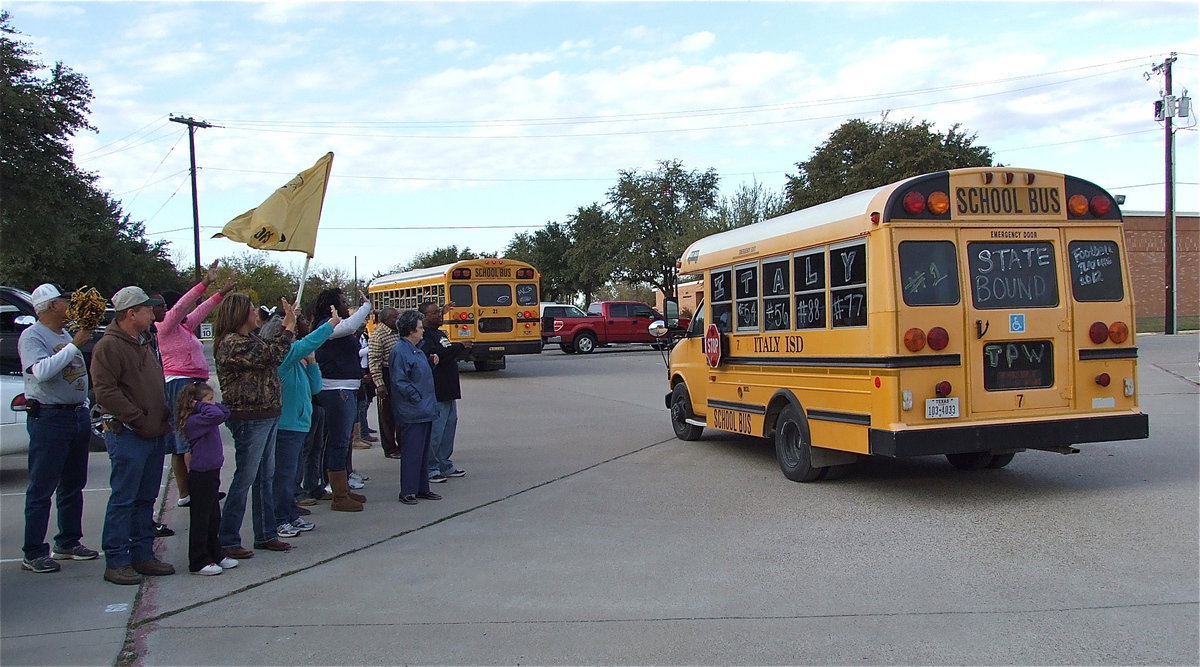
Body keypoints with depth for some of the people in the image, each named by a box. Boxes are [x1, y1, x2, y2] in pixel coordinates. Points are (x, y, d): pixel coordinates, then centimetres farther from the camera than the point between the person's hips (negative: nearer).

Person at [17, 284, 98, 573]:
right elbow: (42, 371, -27)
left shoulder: (66, 335, 14)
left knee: (73, 485, 14)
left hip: (78, 416, 8)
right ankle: (34, 553, 0)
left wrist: (84, 407, 18)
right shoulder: (32, 337, -10)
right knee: (42, 488, -4)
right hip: (48, 418, -8)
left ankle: (68, 543, 24)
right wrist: (75, 345, -23)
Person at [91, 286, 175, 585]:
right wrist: (139, 419, -18)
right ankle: (116, 561, 3)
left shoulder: (144, 344, 19)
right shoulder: (109, 346, -10)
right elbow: (105, 392, -18)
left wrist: (163, 417, 13)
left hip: (155, 434, 9)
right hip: (128, 435, -9)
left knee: (146, 498, 13)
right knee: (123, 499, -4)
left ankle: (143, 554, 21)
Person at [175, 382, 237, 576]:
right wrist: (203, 406, -18)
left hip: (211, 473, 10)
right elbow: (216, 415, -33)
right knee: (201, 519, -1)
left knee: (214, 518, 17)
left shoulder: (204, 418, 11)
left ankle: (215, 555, 27)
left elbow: (224, 412, 17)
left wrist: (212, 405, 3)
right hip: (201, 475, -10)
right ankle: (198, 562, 7)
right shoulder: (194, 421, -18)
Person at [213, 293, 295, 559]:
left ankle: (265, 534, 24)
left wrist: (285, 325, 14)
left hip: (267, 417, 10)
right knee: (245, 479, -3)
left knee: (266, 477, 15)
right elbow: (271, 355, -23)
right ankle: (228, 541, 6)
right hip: (249, 419, -10)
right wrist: (289, 328, -12)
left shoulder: (248, 338, 13)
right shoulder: (232, 343, -18)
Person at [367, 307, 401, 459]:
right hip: (387, 377, -7)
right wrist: (379, 384, -19)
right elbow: (374, 362, -15)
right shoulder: (377, 336, -12)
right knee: (387, 415, 2)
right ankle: (390, 448, 11)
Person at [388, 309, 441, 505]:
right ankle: (407, 491, 4)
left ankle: (422, 488, 23)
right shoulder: (400, 351, -15)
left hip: (425, 410, 10)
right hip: (412, 413, -10)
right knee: (411, 451, -4)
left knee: (423, 450, 15)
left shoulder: (416, 349, 15)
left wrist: (431, 362, 6)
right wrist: (417, 399, -17)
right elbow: (399, 381, -19)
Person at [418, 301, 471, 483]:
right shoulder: (424, 336, -11)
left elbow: (452, 355, 29)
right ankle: (430, 469, 1)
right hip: (436, 391, -10)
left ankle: (444, 465, 23)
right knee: (435, 430, -7)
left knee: (450, 424, 13)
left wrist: (464, 349, 10)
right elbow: (435, 355, -25)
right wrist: (459, 347, -19)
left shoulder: (441, 334, 20)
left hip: (449, 391, 10)